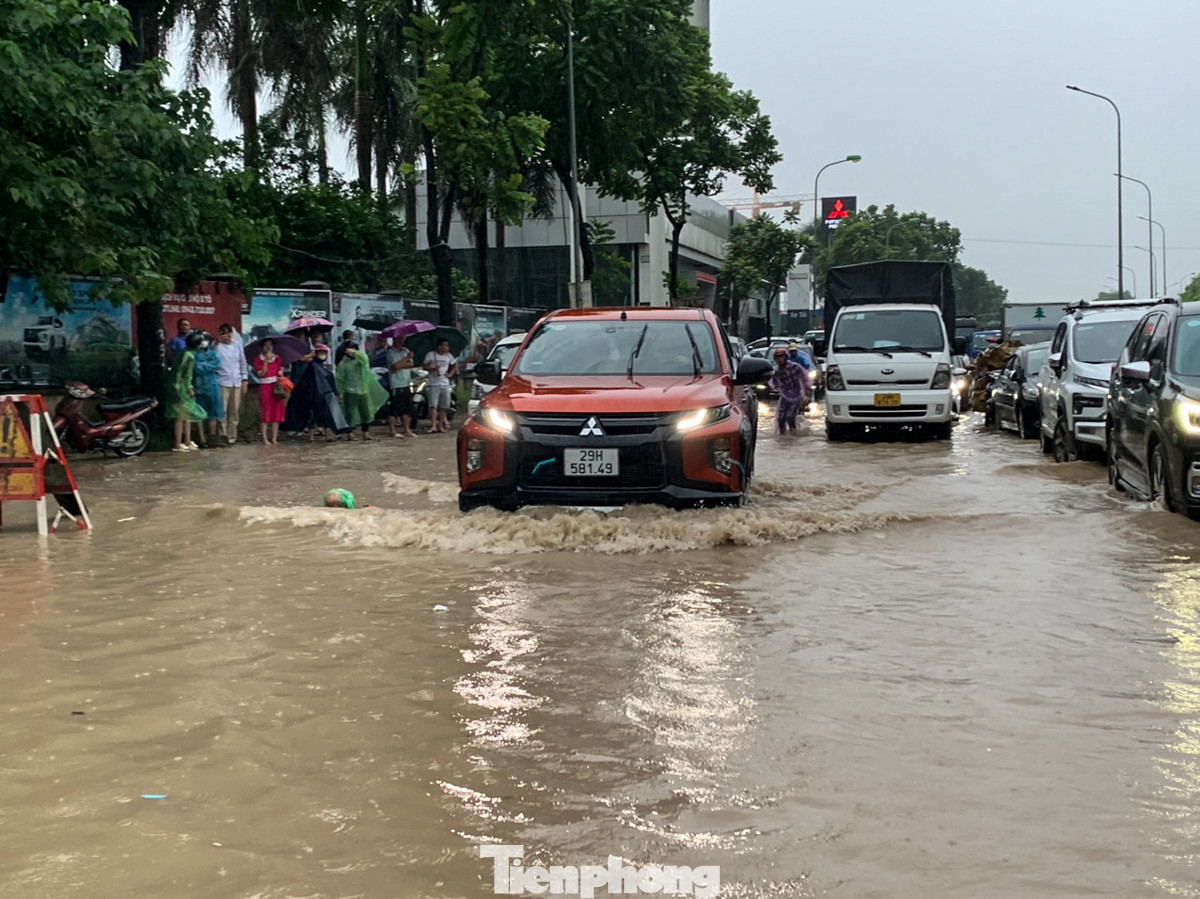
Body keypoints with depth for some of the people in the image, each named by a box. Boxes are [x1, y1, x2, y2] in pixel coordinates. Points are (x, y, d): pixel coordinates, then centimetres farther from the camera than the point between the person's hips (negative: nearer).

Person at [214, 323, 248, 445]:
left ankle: (232, 437, 15)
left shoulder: (237, 345, 10)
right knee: (222, 411, -9)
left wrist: (245, 380, 10)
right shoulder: (217, 345, -2)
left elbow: (243, 363, 15)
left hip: (237, 383, 4)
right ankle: (222, 435, -5)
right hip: (222, 383, -4)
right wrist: (217, 342, -21)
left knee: (234, 412, 8)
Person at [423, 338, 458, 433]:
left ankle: (441, 425, 14)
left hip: (445, 384, 4)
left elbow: (455, 365, 22)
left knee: (444, 406, 5)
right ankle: (433, 425, -17)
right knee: (433, 405, -12)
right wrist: (433, 368, -22)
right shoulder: (431, 355, -1)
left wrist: (450, 374, 6)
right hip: (434, 384, -4)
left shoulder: (448, 356, 11)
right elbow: (425, 367, -4)